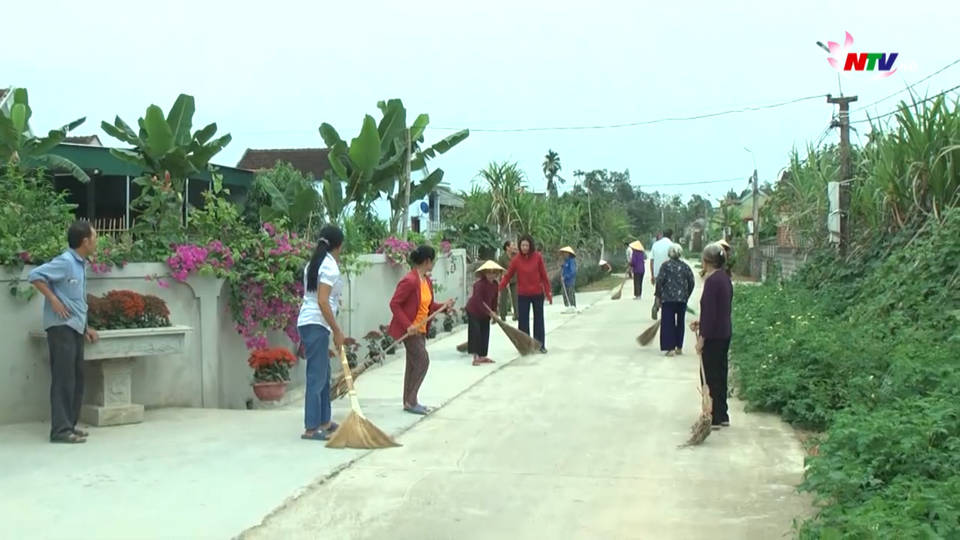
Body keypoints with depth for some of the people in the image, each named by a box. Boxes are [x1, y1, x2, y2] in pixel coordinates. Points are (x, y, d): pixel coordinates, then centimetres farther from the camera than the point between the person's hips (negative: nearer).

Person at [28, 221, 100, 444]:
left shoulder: (80, 264, 15)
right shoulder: (65, 261, -13)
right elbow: (35, 275, -21)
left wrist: (85, 327, 19)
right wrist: (53, 300, -20)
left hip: (75, 328, 9)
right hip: (61, 327, -9)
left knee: (77, 378, 11)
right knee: (64, 379, -8)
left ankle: (69, 425, 18)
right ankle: (60, 429, -5)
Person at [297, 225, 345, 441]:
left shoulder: (314, 263, 15)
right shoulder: (330, 266, -13)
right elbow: (322, 302, -19)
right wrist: (337, 331, -15)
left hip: (309, 323, 10)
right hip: (316, 324, -10)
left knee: (323, 374, 17)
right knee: (317, 377, -7)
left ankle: (324, 421, 25)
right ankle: (311, 429, -5)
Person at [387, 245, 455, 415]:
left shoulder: (427, 281, 8)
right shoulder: (409, 281, -21)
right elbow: (394, 304, -20)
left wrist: (444, 306, -2)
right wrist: (407, 325, -24)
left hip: (420, 329, 9)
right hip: (410, 330, -9)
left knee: (413, 364, 13)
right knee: (422, 361, -9)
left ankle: (409, 401, 22)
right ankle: (411, 401, 1)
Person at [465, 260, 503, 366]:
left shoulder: (495, 285, -1)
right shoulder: (480, 284, -25)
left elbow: (494, 300, 7)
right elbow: (478, 300, -29)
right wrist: (488, 313, -28)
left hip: (485, 313, 8)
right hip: (474, 311, -8)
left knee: (485, 334, 8)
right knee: (475, 332, -11)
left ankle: (482, 356, 16)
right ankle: (475, 357, -10)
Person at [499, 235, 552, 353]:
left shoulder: (538, 257, -7)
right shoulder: (516, 259, -7)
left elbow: (544, 275, -3)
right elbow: (507, 276, -8)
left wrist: (548, 292, -1)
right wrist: (498, 289, -19)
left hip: (537, 294, 0)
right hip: (523, 295, 0)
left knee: (539, 320, 10)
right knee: (523, 321, 3)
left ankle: (541, 345, 21)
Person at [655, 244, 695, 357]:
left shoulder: (665, 265, -4)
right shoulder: (685, 266, 4)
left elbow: (660, 281, -9)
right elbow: (691, 282, 3)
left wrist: (659, 296, 1)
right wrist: (686, 295, 14)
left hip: (668, 299, -3)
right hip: (682, 299, 3)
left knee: (668, 323, 1)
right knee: (680, 322, 14)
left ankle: (671, 348, -5)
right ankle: (679, 347, 18)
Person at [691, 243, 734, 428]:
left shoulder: (712, 281, -18)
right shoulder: (725, 278, 10)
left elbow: (710, 312, -21)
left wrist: (702, 338, -17)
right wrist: (701, 323, 18)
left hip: (713, 336, -9)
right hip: (725, 333, 9)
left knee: (710, 377, -1)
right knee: (720, 375, 16)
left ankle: (714, 419, 4)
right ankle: (722, 416, 23)